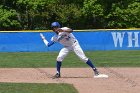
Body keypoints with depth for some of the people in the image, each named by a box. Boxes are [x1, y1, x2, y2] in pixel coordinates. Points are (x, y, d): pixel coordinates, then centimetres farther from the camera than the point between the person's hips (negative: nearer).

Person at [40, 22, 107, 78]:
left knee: (83, 57, -11)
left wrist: (62, 30, -50)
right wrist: (43, 39, 8)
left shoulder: (63, 29, -18)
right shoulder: (55, 38, 0)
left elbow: (71, 30, -39)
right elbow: (48, 44, 5)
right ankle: (58, 73, 0)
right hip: (67, 47, 5)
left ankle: (95, 70, -5)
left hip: (74, 44, -5)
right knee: (59, 58, -13)